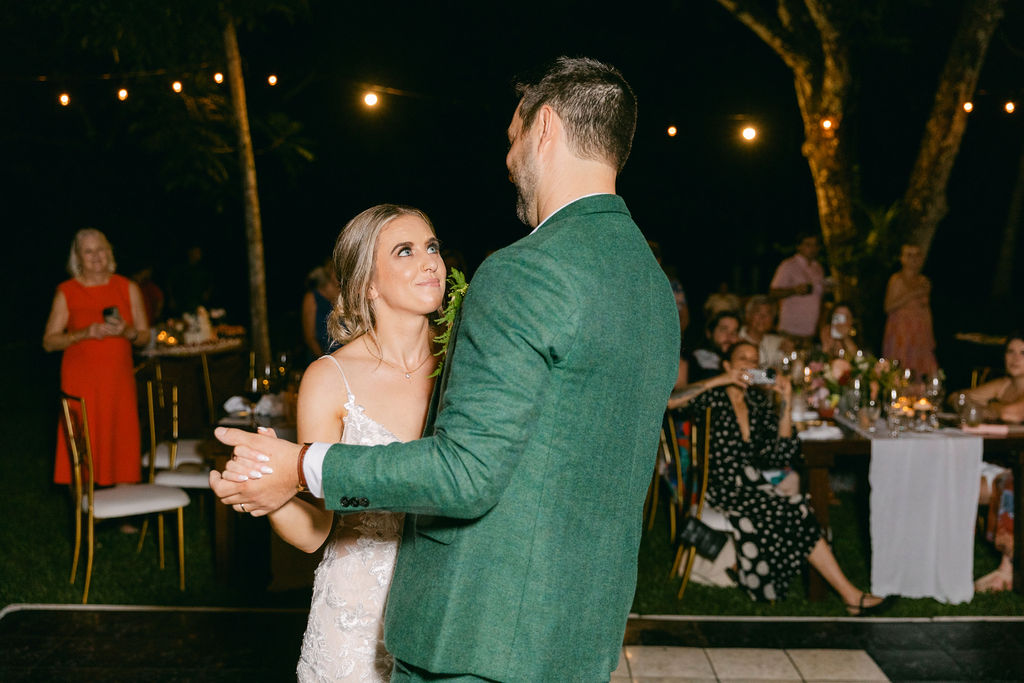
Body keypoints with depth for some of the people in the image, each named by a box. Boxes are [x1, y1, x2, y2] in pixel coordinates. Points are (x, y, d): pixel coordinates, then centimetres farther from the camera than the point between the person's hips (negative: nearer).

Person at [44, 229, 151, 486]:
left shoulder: (128, 288, 8)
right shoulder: (67, 292, 4)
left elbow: (144, 336, 10)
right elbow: (49, 341, 1)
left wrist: (126, 331, -11)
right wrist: (84, 333, -14)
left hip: (118, 378, 2)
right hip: (80, 380, -2)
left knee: (122, 443, -1)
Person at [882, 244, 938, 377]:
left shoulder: (924, 281, 15)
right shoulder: (897, 280, -4)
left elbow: (927, 310, 18)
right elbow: (889, 307, -13)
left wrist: (930, 336, 14)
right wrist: (911, 295, -19)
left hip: (921, 333, 6)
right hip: (901, 332, -6)